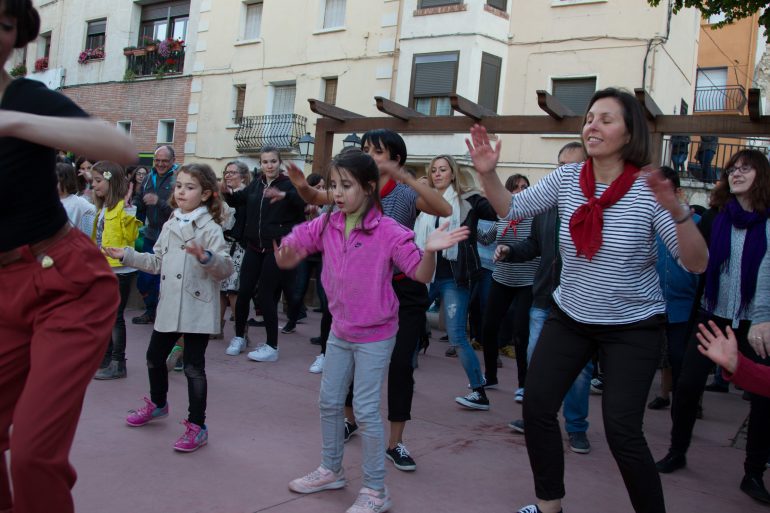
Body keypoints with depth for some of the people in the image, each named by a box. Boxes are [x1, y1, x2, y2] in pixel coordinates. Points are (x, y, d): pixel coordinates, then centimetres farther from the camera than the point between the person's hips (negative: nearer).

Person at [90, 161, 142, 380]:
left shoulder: (122, 207, -15)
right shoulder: (102, 208, 12)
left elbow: (131, 237, -17)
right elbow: (96, 238, 17)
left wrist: (130, 217, -29)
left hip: (119, 270, -9)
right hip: (104, 269, 9)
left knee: (115, 317, 0)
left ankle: (118, 364, 10)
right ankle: (105, 359, 29)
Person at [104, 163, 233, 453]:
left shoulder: (210, 228, -12)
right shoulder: (170, 226, 10)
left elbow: (226, 267, -20)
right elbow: (157, 262, 17)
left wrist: (206, 258, -38)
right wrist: (127, 256, 14)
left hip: (197, 309, -7)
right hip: (169, 306, 8)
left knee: (194, 367, 0)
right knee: (155, 357, 21)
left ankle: (197, 426, 12)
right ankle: (158, 404, 47)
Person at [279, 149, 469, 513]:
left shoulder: (388, 232, -18)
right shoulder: (326, 226, -4)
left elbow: (421, 275, -17)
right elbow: (288, 250, 2)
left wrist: (431, 250, -38)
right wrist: (287, 254, -23)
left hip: (375, 336, -6)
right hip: (340, 331, 6)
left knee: (366, 410, -1)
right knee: (329, 402, 18)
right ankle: (330, 470, 39)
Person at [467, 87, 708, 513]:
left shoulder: (649, 190, -17)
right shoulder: (566, 179, -6)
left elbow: (696, 264, -20)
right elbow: (511, 209, 0)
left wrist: (678, 212, -38)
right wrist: (487, 174, -18)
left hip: (633, 327, -4)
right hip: (570, 316, 4)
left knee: (622, 429, -9)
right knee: (536, 406, 3)